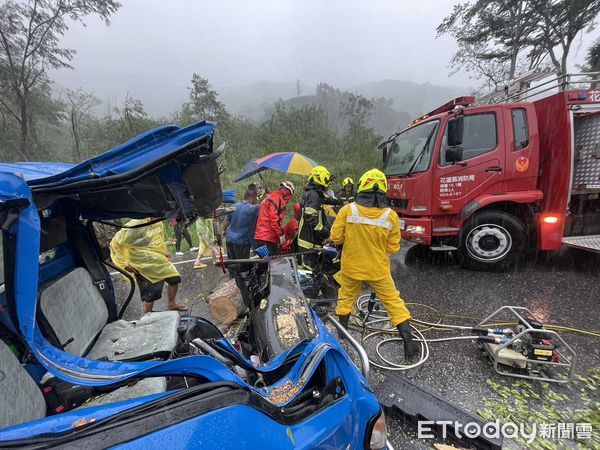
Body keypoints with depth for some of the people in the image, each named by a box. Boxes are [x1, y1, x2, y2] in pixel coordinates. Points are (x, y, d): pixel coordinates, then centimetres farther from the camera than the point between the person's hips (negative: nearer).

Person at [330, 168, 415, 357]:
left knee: (346, 298, 22)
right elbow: (393, 247, -3)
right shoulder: (391, 216, -12)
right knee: (393, 301, 16)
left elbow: (336, 238, -8)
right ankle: (408, 340, 23)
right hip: (379, 269, 0)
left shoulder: (347, 210, -16)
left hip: (352, 267, 0)